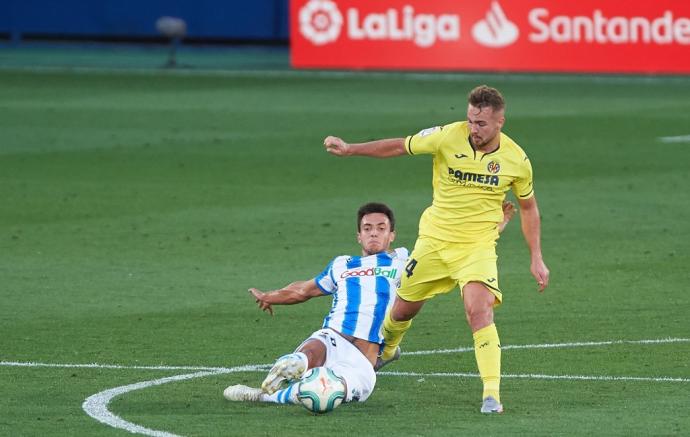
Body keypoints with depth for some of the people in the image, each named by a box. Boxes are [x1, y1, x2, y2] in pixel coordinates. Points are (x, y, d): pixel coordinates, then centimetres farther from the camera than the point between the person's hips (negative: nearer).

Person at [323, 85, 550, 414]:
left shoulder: (516, 160, -9)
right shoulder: (447, 137, -14)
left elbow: (528, 207, 7)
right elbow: (399, 146, -1)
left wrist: (536, 259, 5)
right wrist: (349, 149, -5)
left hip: (478, 245, -2)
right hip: (435, 238, 2)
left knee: (480, 311, -24)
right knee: (404, 308, 15)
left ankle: (491, 395, -21)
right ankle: (386, 348, 50)